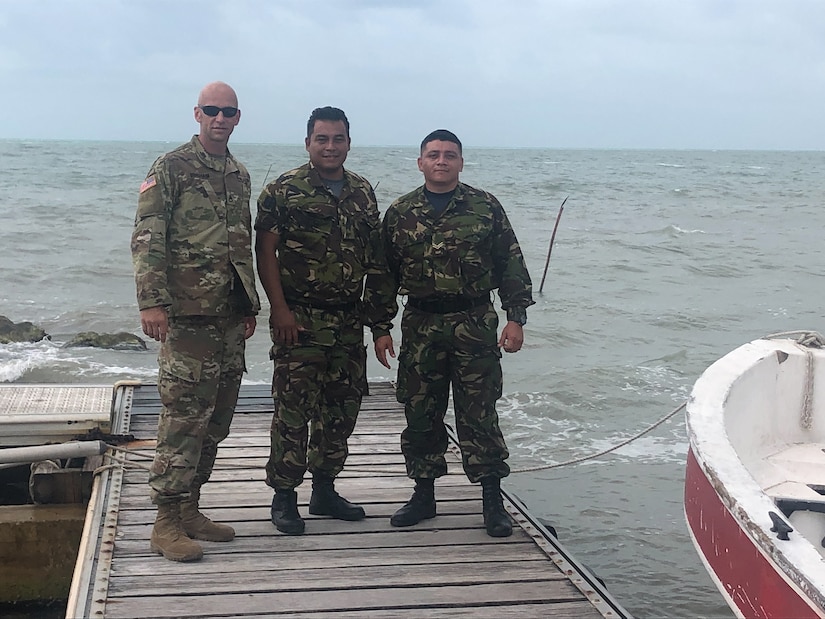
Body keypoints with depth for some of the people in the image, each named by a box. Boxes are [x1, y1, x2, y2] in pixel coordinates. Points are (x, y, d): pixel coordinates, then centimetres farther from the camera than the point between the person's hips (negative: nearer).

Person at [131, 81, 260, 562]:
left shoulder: (240, 176, 17)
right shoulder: (172, 168, -4)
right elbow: (147, 238, -11)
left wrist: (250, 305, 18)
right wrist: (152, 301, -20)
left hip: (230, 315, 7)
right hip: (187, 314, -7)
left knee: (217, 419, 10)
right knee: (185, 416, -8)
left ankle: (189, 509, 21)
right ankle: (167, 524, -1)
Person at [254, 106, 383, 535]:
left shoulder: (362, 193, 11)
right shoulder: (284, 190, -5)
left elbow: (374, 255, 16)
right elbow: (265, 251, -8)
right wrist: (280, 309, -15)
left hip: (348, 319, 6)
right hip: (299, 319, -6)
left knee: (342, 407, 11)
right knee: (293, 410, -4)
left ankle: (325, 490, 24)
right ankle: (284, 497, 7)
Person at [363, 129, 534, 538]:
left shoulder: (485, 208, 3)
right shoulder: (400, 213, 7)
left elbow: (511, 265, 3)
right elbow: (383, 274, 10)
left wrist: (515, 317, -4)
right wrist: (380, 327, 6)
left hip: (474, 324, -2)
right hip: (420, 326, 2)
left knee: (478, 414, -1)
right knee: (420, 415, 7)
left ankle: (493, 502, 7)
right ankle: (424, 495, 20)